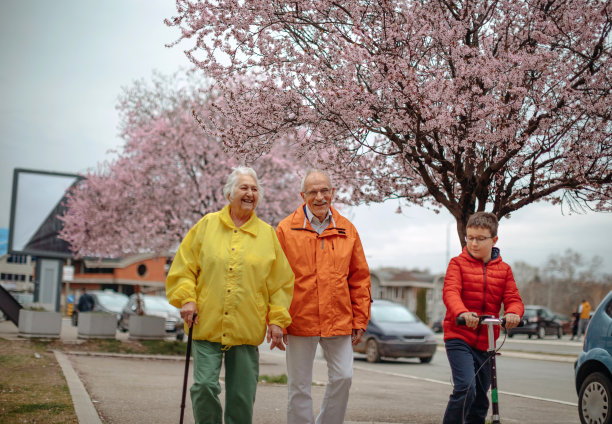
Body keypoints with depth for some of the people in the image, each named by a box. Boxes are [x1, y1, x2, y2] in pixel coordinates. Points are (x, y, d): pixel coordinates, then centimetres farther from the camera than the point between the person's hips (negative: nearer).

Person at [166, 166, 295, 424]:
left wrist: (277, 320, 2)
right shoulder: (207, 225, 6)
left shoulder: (268, 234, 8)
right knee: (204, 385, -8)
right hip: (207, 325, -1)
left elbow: (281, 282, 9)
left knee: (242, 395, 4)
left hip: (247, 330, 1)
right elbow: (184, 267, 8)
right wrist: (187, 298, -6)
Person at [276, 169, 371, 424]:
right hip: (299, 320, -2)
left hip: (339, 320, 2)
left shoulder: (347, 230, 6)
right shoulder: (286, 229, -2)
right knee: (299, 385, 6)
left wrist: (360, 321, 5)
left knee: (343, 377, 2)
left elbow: (359, 278, 9)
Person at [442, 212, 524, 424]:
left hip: (485, 342, 4)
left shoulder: (504, 269, 9)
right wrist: (462, 313, -38)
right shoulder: (458, 263, -1)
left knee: (480, 399, 11)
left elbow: (513, 299, 0)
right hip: (458, 337, -4)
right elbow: (450, 291, -16)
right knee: (465, 388, -22)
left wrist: (513, 313, -26)